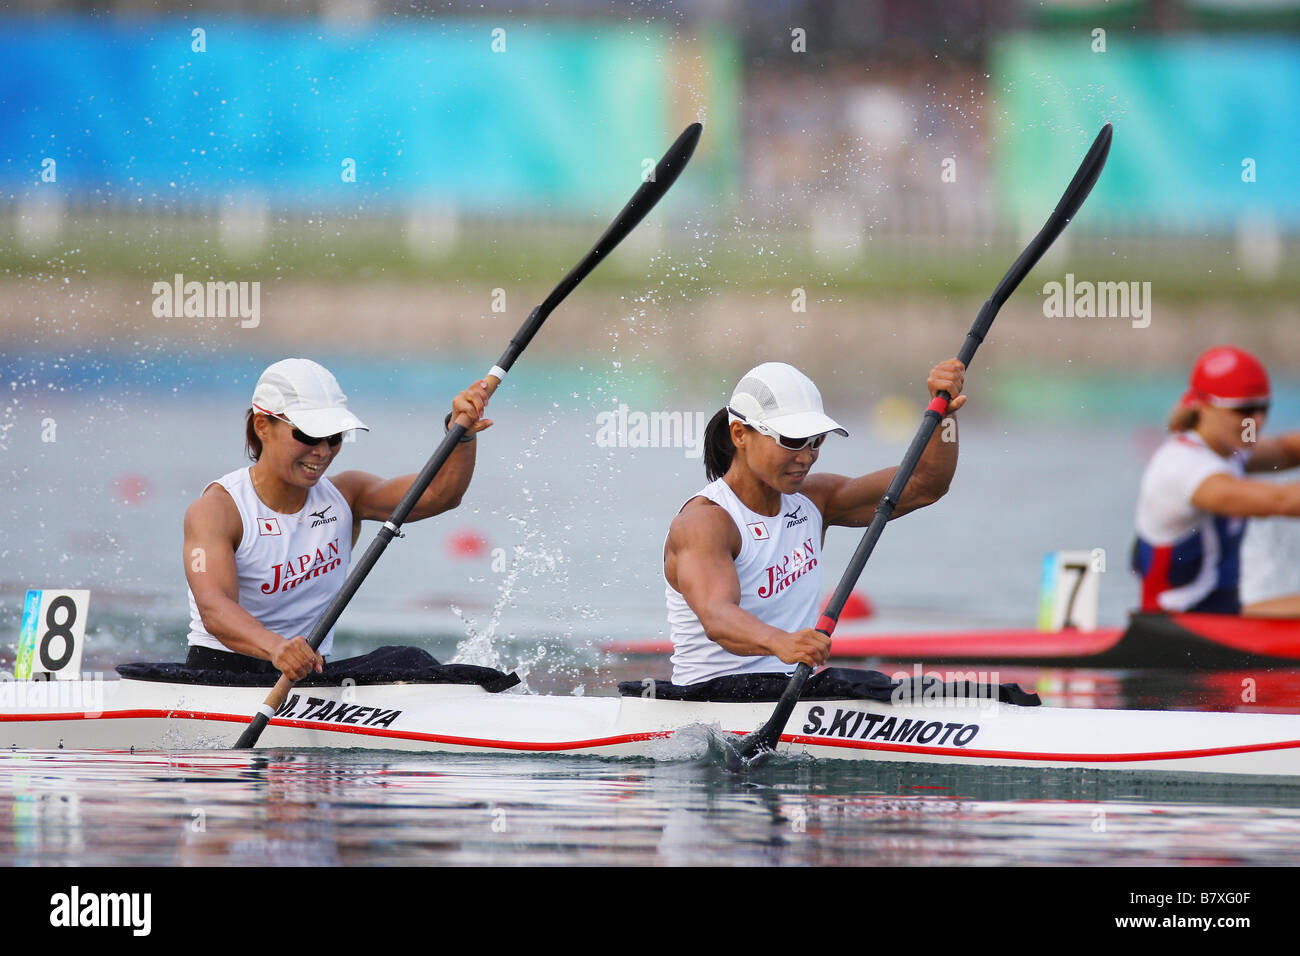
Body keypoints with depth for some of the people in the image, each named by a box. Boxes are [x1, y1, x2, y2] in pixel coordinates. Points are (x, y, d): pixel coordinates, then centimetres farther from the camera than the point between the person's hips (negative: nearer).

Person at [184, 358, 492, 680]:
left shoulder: (342, 495, 7)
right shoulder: (216, 509, -10)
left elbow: (438, 495, -6)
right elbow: (213, 608, -27)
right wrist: (275, 647, -47)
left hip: (309, 673, 5)